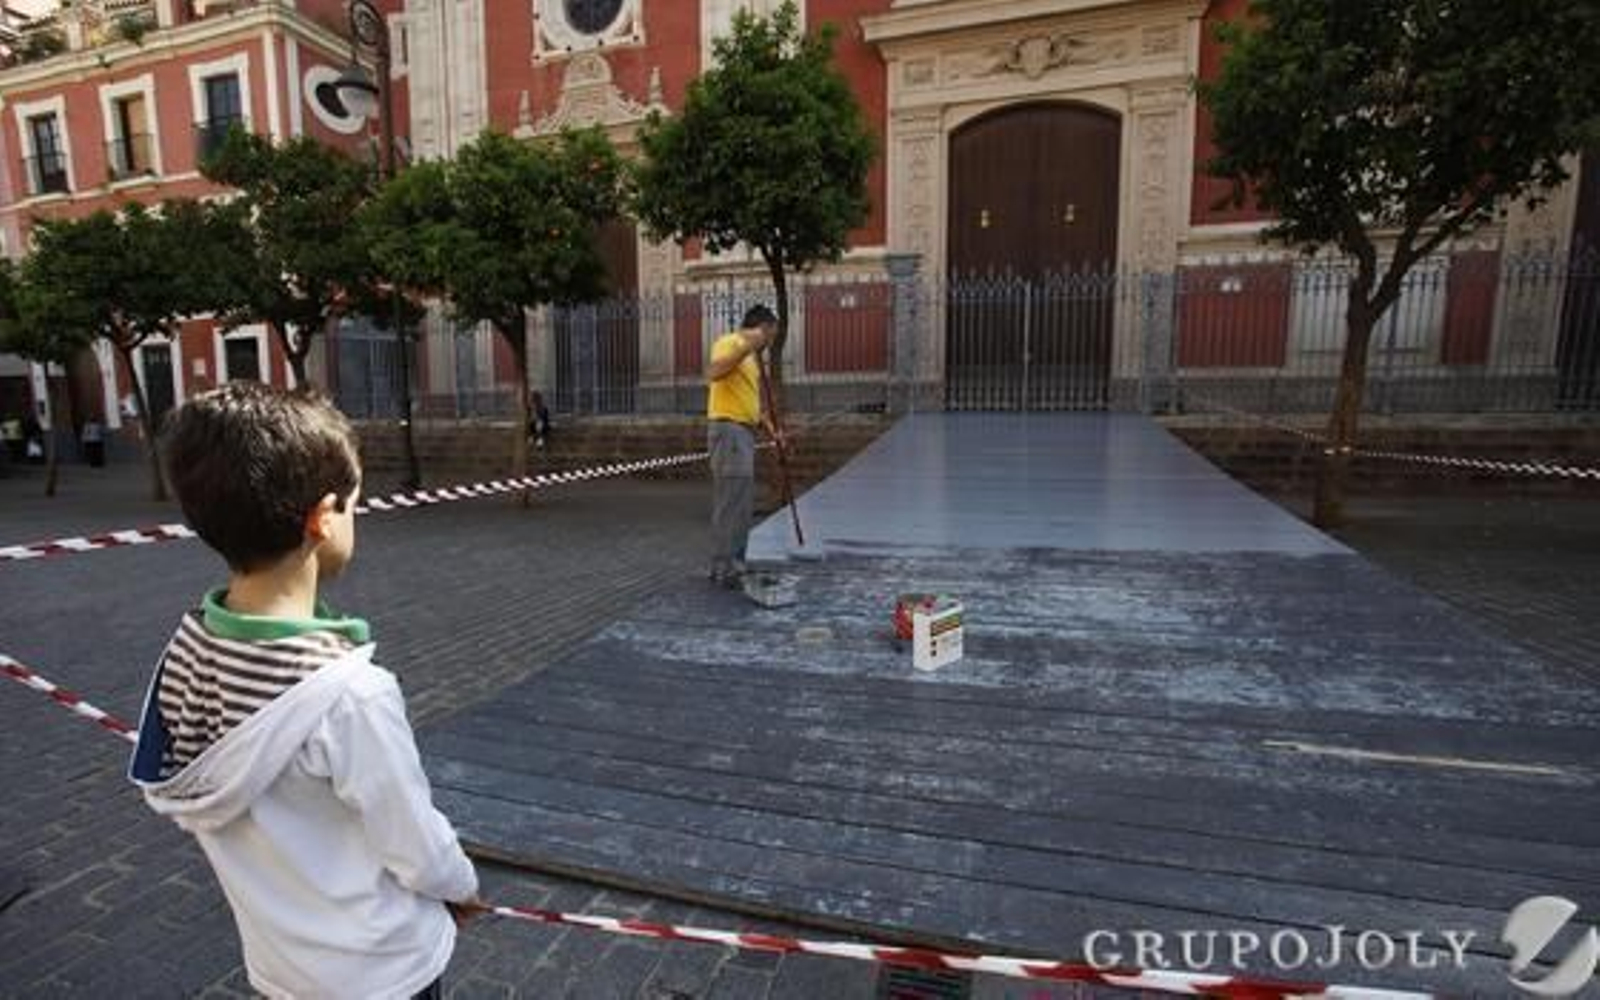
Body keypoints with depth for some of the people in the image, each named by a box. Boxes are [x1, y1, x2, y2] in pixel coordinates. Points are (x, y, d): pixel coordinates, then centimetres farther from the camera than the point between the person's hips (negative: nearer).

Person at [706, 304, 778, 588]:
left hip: (744, 432, 10)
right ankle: (725, 570, -5)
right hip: (729, 430, -10)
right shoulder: (729, 343, -6)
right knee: (732, 503, -10)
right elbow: (713, 373, -27)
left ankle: (731, 565, 21)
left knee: (741, 503, 12)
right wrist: (747, 347, -30)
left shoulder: (750, 355, 22)